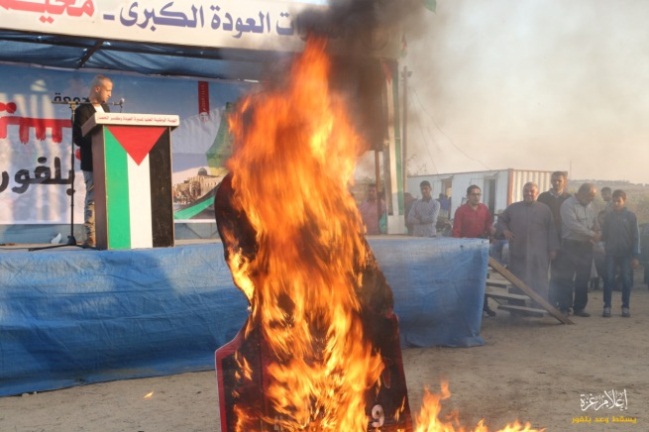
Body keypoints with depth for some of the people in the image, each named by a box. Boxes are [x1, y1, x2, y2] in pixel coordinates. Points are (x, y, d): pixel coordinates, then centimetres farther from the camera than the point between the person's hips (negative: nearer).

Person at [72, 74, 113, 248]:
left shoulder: (105, 108, 15)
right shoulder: (82, 110, -8)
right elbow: (78, 139, -14)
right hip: (92, 163, -7)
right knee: (93, 200, -4)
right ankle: (91, 237, 0)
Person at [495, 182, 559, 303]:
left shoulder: (545, 209, 6)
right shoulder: (512, 208, 10)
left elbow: (552, 230, 4)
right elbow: (501, 220, 16)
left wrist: (552, 249, -1)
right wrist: (504, 230, -5)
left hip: (539, 254, -2)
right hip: (518, 252, 2)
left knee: (539, 282, -2)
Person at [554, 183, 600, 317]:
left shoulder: (589, 206, 14)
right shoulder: (568, 204, -9)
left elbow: (595, 222, 21)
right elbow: (573, 224, -19)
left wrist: (597, 231, -3)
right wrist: (591, 234, -16)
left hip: (586, 247, 7)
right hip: (571, 245, -7)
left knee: (583, 279, 9)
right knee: (565, 278, -5)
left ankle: (579, 307, 17)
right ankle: (564, 307, 1)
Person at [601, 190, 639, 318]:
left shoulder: (630, 216, -1)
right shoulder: (608, 216, 5)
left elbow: (635, 237, -1)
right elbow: (604, 235, 8)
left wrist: (635, 256, -5)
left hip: (626, 253, -1)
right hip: (611, 253, 1)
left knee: (626, 280, 3)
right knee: (609, 279, -1)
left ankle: (625, 307, 11)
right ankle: (607, 307, 3)